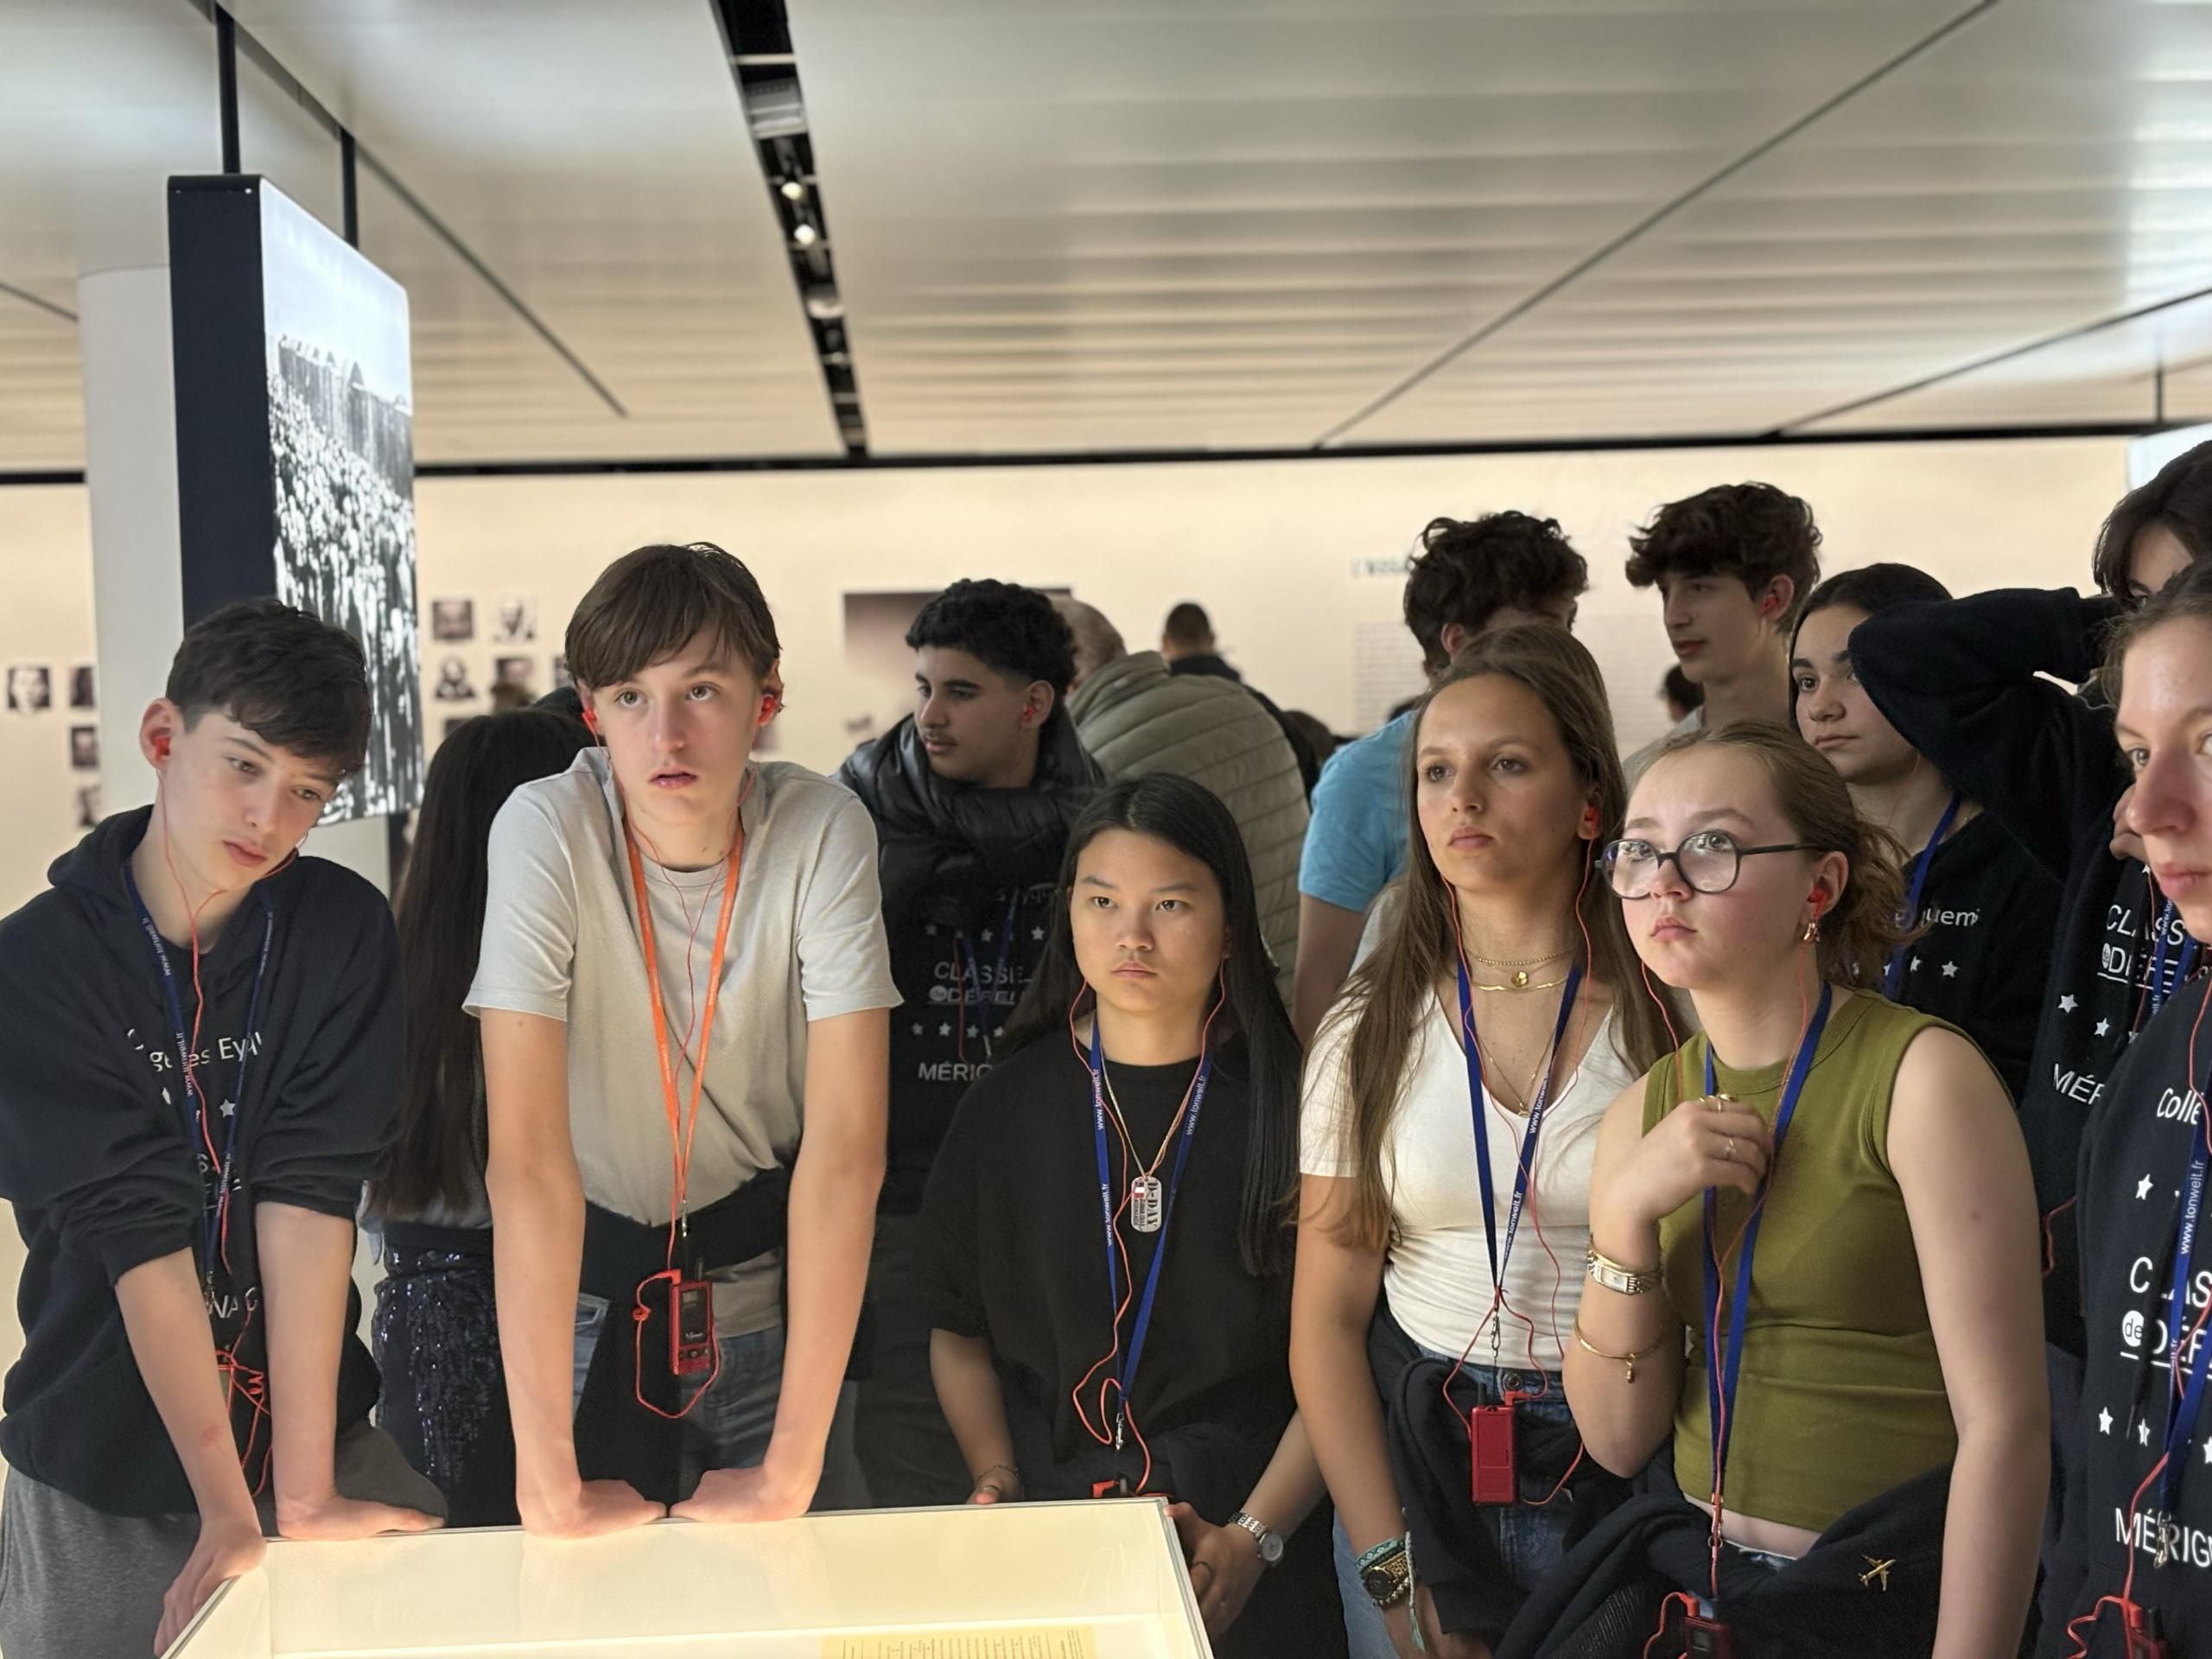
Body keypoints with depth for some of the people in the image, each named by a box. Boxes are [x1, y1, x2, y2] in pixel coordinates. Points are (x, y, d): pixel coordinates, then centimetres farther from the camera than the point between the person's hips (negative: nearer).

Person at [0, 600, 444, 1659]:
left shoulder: (343, 934, -6)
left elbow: (309, 1200, -15)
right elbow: (138, 1236, -17)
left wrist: (305, 1491, -19)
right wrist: (228, 1512, -20)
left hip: (311, 1427, 1)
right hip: (103, 1473, -1)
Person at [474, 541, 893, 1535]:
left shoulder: (822, 832, -18)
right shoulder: (547, 830, -21)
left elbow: (846, 1145, -22)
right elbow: (527, 1152, -26)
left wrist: (792, 1465, -24)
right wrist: (548, 1478, -28)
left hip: (767, 1290, 1)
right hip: (587, 1291, 0)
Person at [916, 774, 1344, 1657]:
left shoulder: (1290, 1103, -2)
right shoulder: (1007, 1105, 6)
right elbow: (958, 1326, 11)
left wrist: (1254, 1539, -12)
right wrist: (997, 1482, -2)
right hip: (1049, 1518, 2)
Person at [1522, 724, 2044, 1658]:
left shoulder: (1920, 1075, -15)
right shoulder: (1643, 1111, 2)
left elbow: (2004, 1422, -18)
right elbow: (1619, 1438, -2)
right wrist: (1625, 1213, -15)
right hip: (1682, 1584, 5)